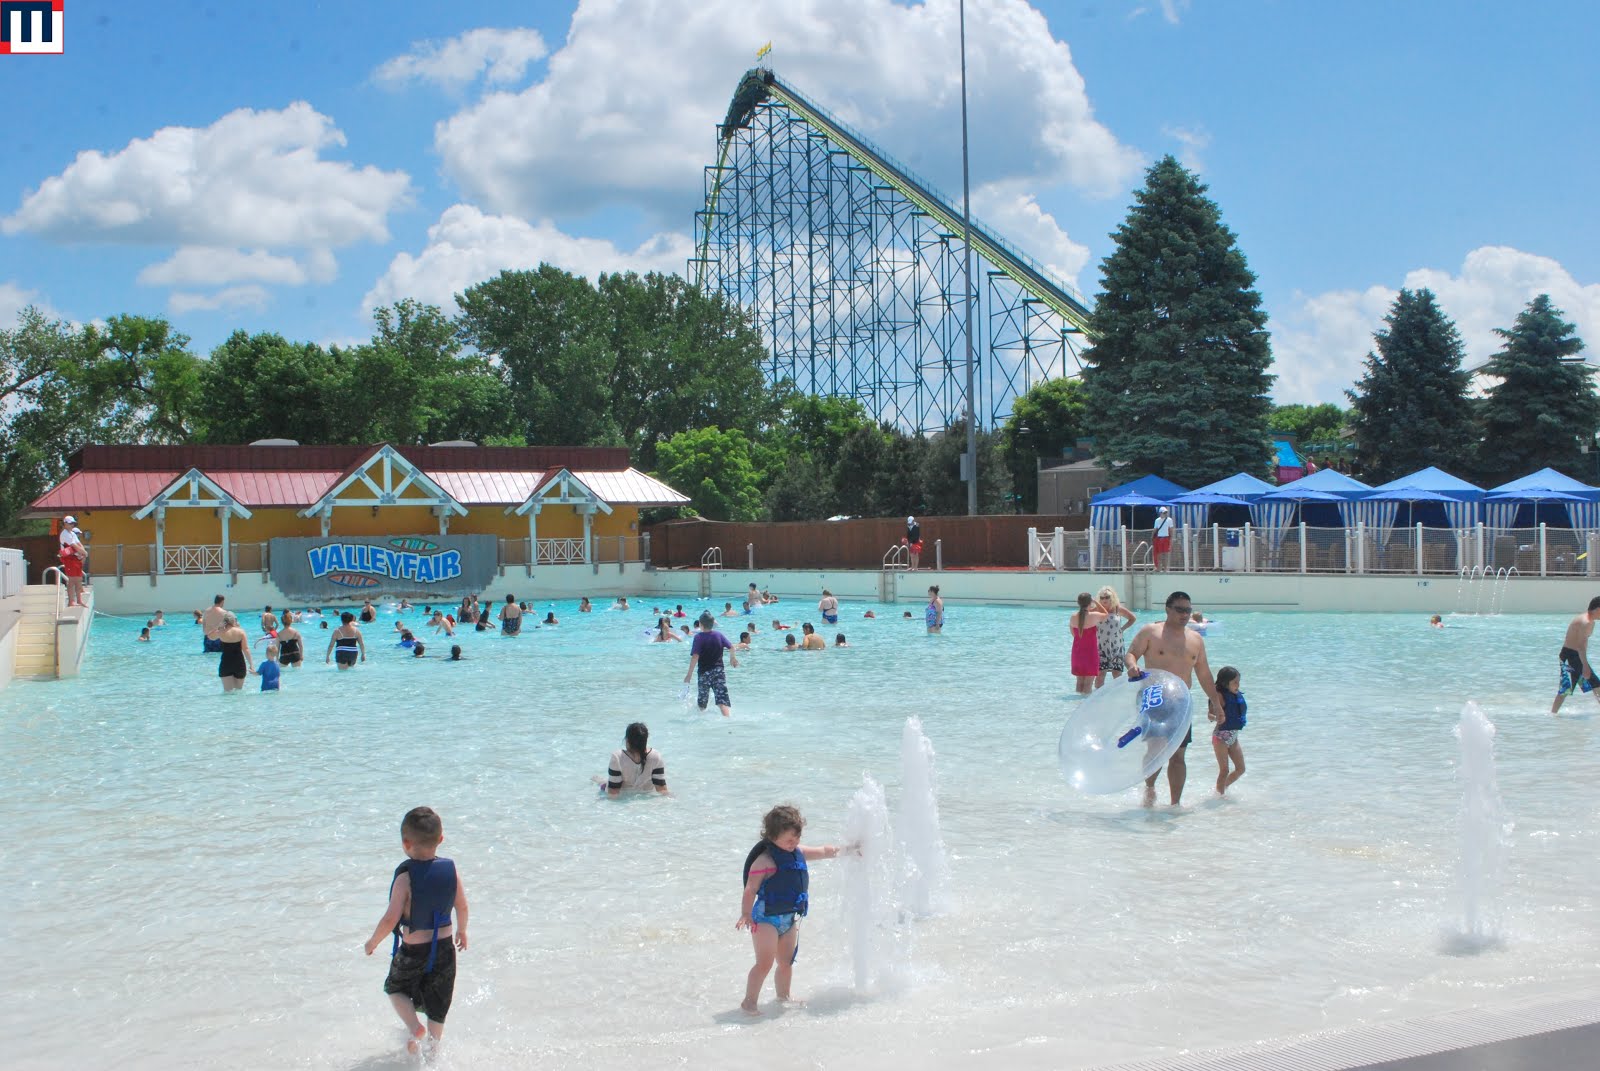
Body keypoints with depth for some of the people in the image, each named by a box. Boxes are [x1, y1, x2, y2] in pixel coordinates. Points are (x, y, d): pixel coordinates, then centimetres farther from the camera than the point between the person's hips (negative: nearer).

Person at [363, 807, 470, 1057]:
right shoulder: (450, 869, -8)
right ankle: (434, 1044, 28)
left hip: (413, 951, -4)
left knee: (395, 988, 23)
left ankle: (414, 1028, 5)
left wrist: (373, 942, -6)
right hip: (445, 947, 4)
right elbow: (462, 906, 3)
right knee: (437, 1007, 19)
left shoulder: (405, 876, -22)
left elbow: (391, 919, -24)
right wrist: (461, 931, 22)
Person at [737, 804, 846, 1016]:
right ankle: (749, 1002, -5)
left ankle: (783, 997, 34)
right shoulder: (765, 861, -19)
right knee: (765, 962, -12)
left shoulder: (798, 852, 6)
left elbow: (824, 851, 22)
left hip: (790, 917, 8)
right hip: (766, 918, -8)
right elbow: (750, 889, -22)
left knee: (786, 962, 18)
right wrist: (746, 914, -29)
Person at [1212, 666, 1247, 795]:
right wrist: (1216, 718, -44)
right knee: (1224, 770, -2)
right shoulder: (1221, 697, -17)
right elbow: (1210, 714, -28)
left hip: (1234, 737, 7)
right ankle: (1220, 794, 11)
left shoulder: (1238, 695, 4)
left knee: (1241, 769, 9)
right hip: (1221, 737, -7)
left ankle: (1223, 787, 29)